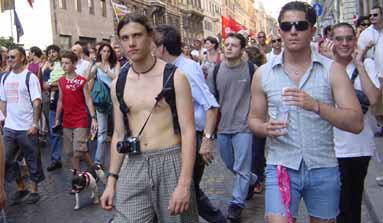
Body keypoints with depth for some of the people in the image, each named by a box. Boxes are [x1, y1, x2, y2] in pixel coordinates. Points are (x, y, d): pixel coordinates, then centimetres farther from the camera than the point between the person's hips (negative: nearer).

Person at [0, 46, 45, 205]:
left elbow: (37, 102, -12)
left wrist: (34, 124, -17)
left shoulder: (30, 77, -9)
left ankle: (34, 191, 20)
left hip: (26, 128, -6)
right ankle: (21, 188, 25)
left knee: (32, 160, 6)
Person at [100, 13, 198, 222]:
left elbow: (188, 131, -10)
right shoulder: (118, 84, 6)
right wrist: (111, 180, 9)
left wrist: (184, 183, -17)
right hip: (133, 166, 3)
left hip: (170, 163, -3)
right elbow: (119, 135, 12)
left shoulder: (174, 77, -8)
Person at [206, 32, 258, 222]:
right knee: (230, 165, 20)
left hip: (243, 126, -4)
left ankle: (237, 203, 14)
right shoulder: (216, 71, 2)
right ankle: (252, 180, 45)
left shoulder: (251, 69, -7)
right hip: (222, 126, 5)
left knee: (241, 168, 0)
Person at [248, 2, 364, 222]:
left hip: (323, 168, 1)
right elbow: (254, 119, 11)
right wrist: (265, 128, -13)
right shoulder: (263, 73, 2)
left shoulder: (332, 70, -2)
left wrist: (316, 106, -25)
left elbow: (356, 123, -9)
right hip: (281, 166, 0)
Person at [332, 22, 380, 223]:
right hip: (333, 147, -2)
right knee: (341, 205, 1)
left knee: (355, 200, 19)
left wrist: (359, 64, -12)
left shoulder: (367, 65, -1)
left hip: (360, 146, 2)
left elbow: (374, 99, -16)